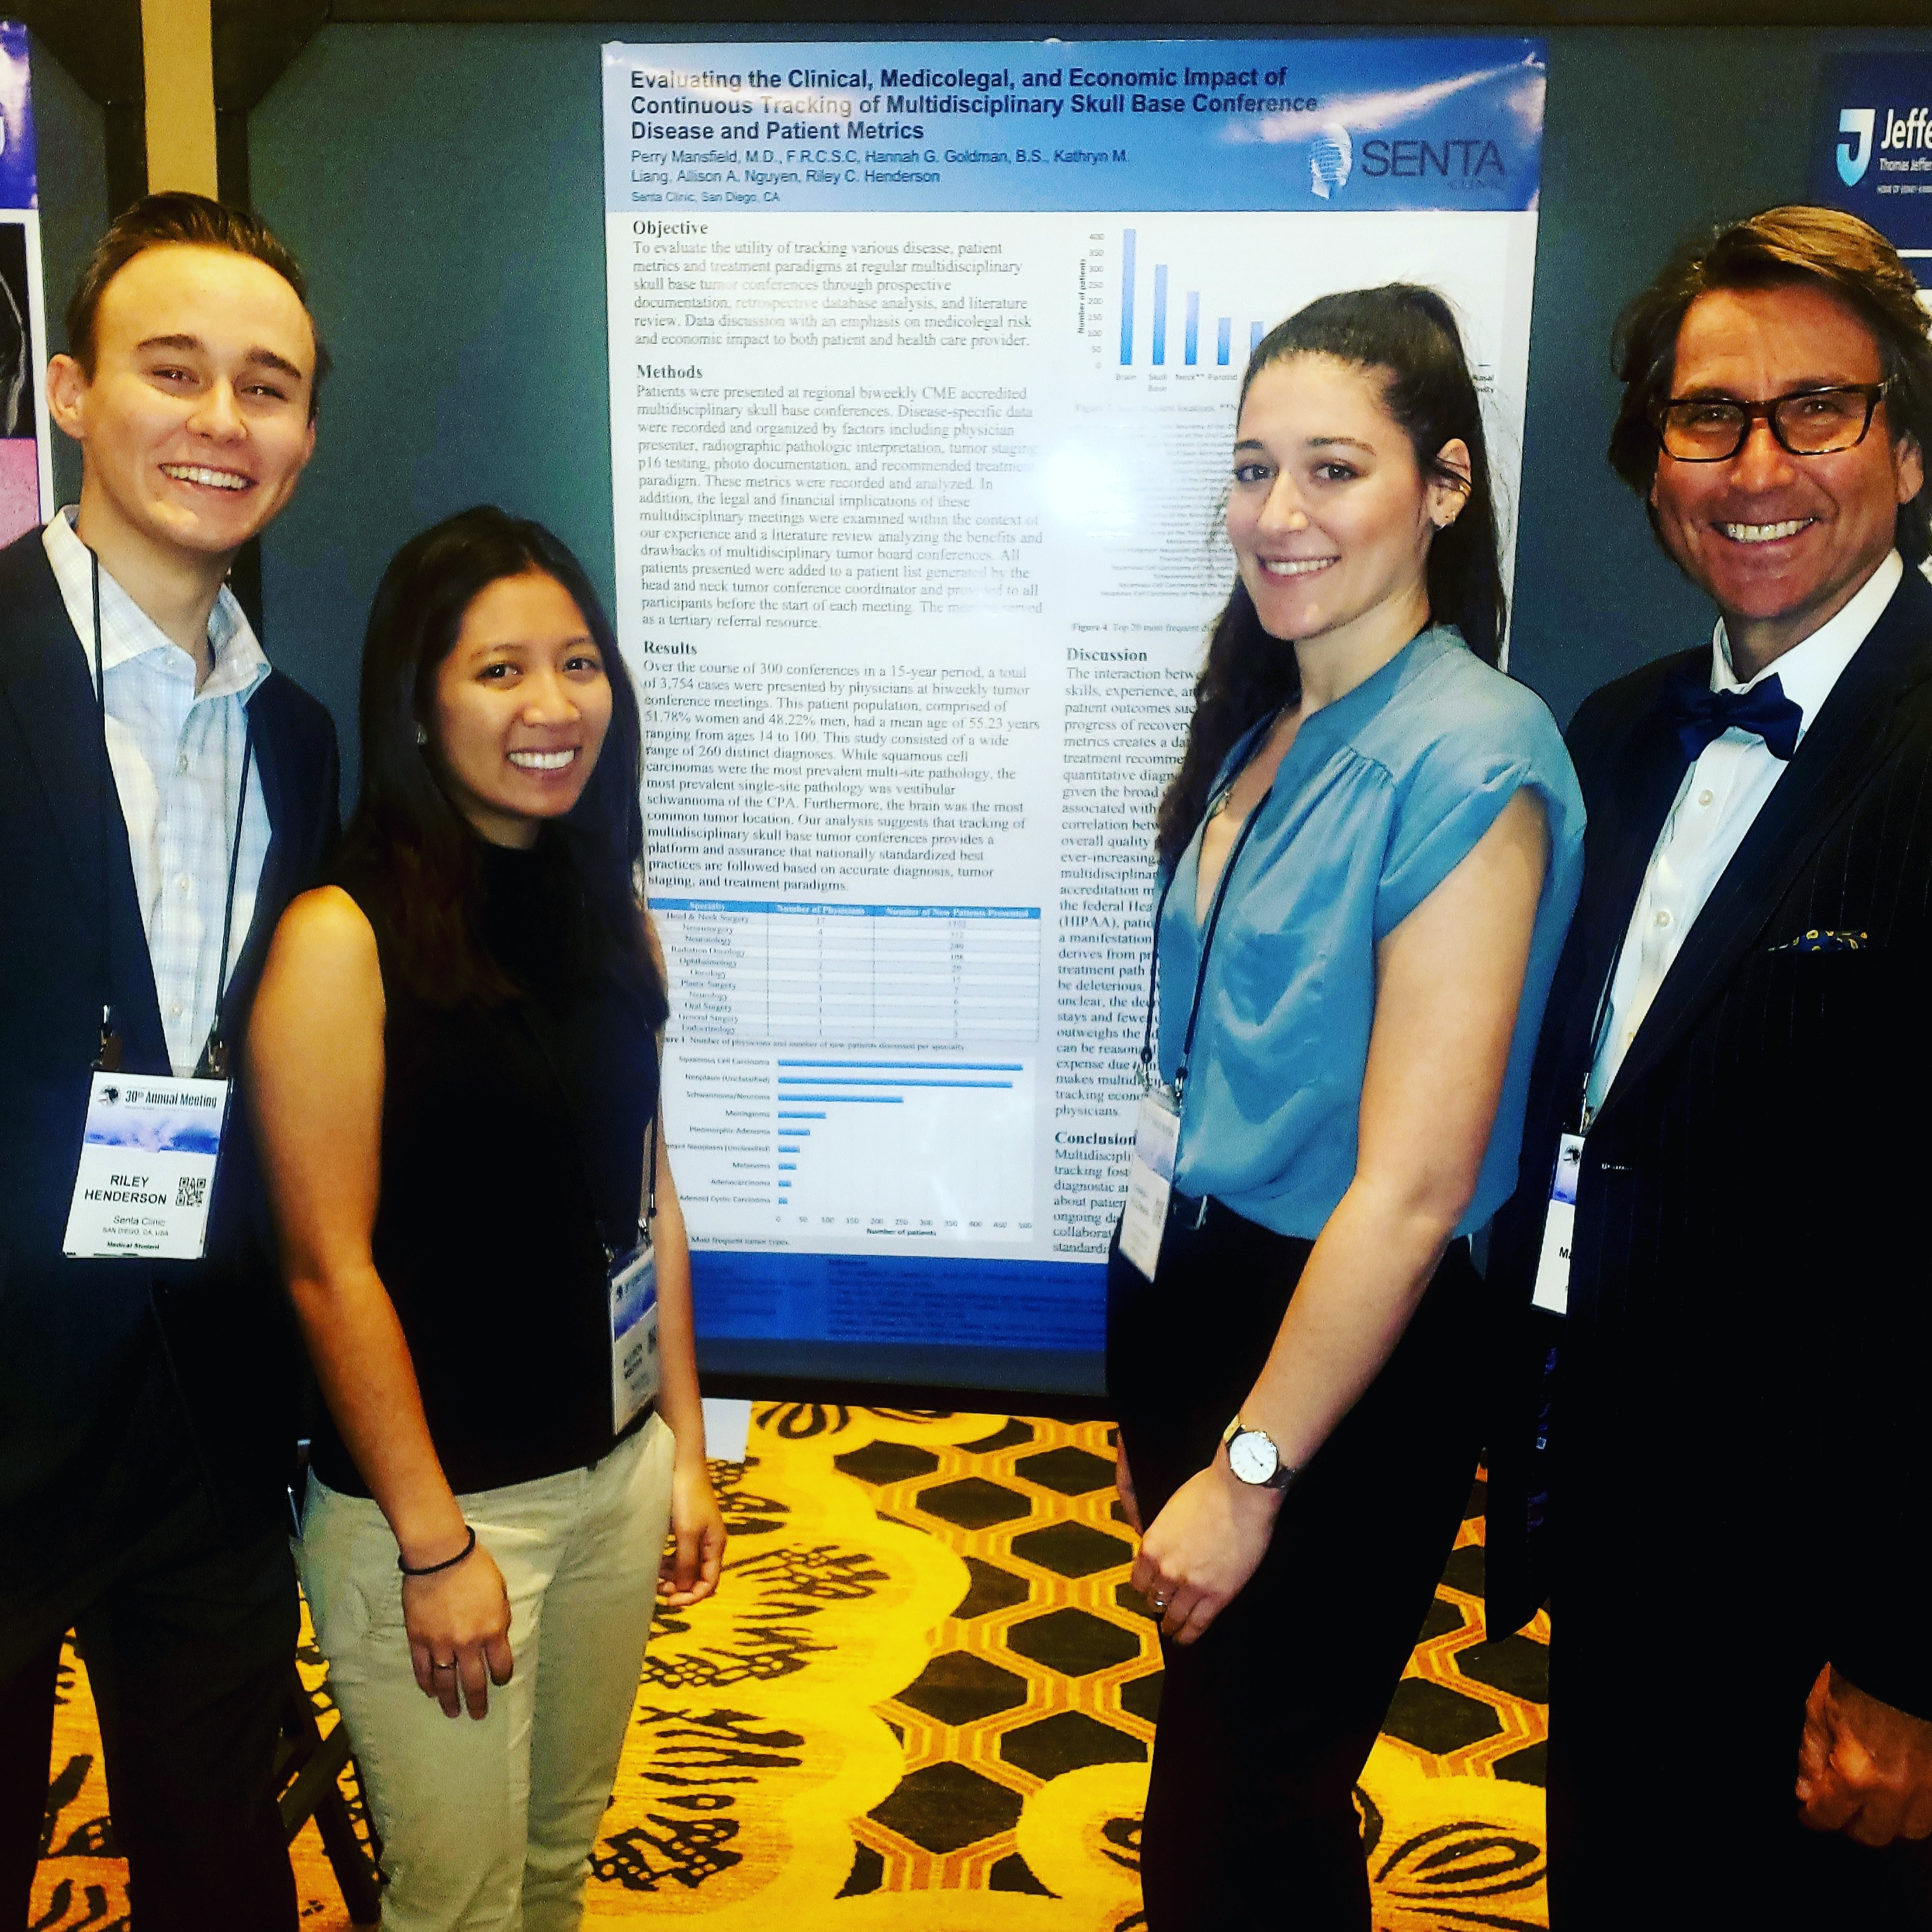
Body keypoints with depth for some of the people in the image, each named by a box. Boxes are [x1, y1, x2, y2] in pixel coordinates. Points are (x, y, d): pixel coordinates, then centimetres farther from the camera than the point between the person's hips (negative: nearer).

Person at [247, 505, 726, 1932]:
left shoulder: (612, 912, 4)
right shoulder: (342, 935, -16)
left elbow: (644, 1195, 8)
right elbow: (329, 1268, -16)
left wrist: (688, 1447, 8)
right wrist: (434, 1543, -13)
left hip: (618, 1473, 6)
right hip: (429, 1498, -5)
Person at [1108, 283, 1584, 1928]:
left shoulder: (1467, 760, -21)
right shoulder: (1265, 727, 5)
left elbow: (1413, 1188, -22)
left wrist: (1250, 1471, -15)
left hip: (1338, 1358, -7)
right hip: (1183, 1285, 7)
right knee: (1218, 1757, 24)